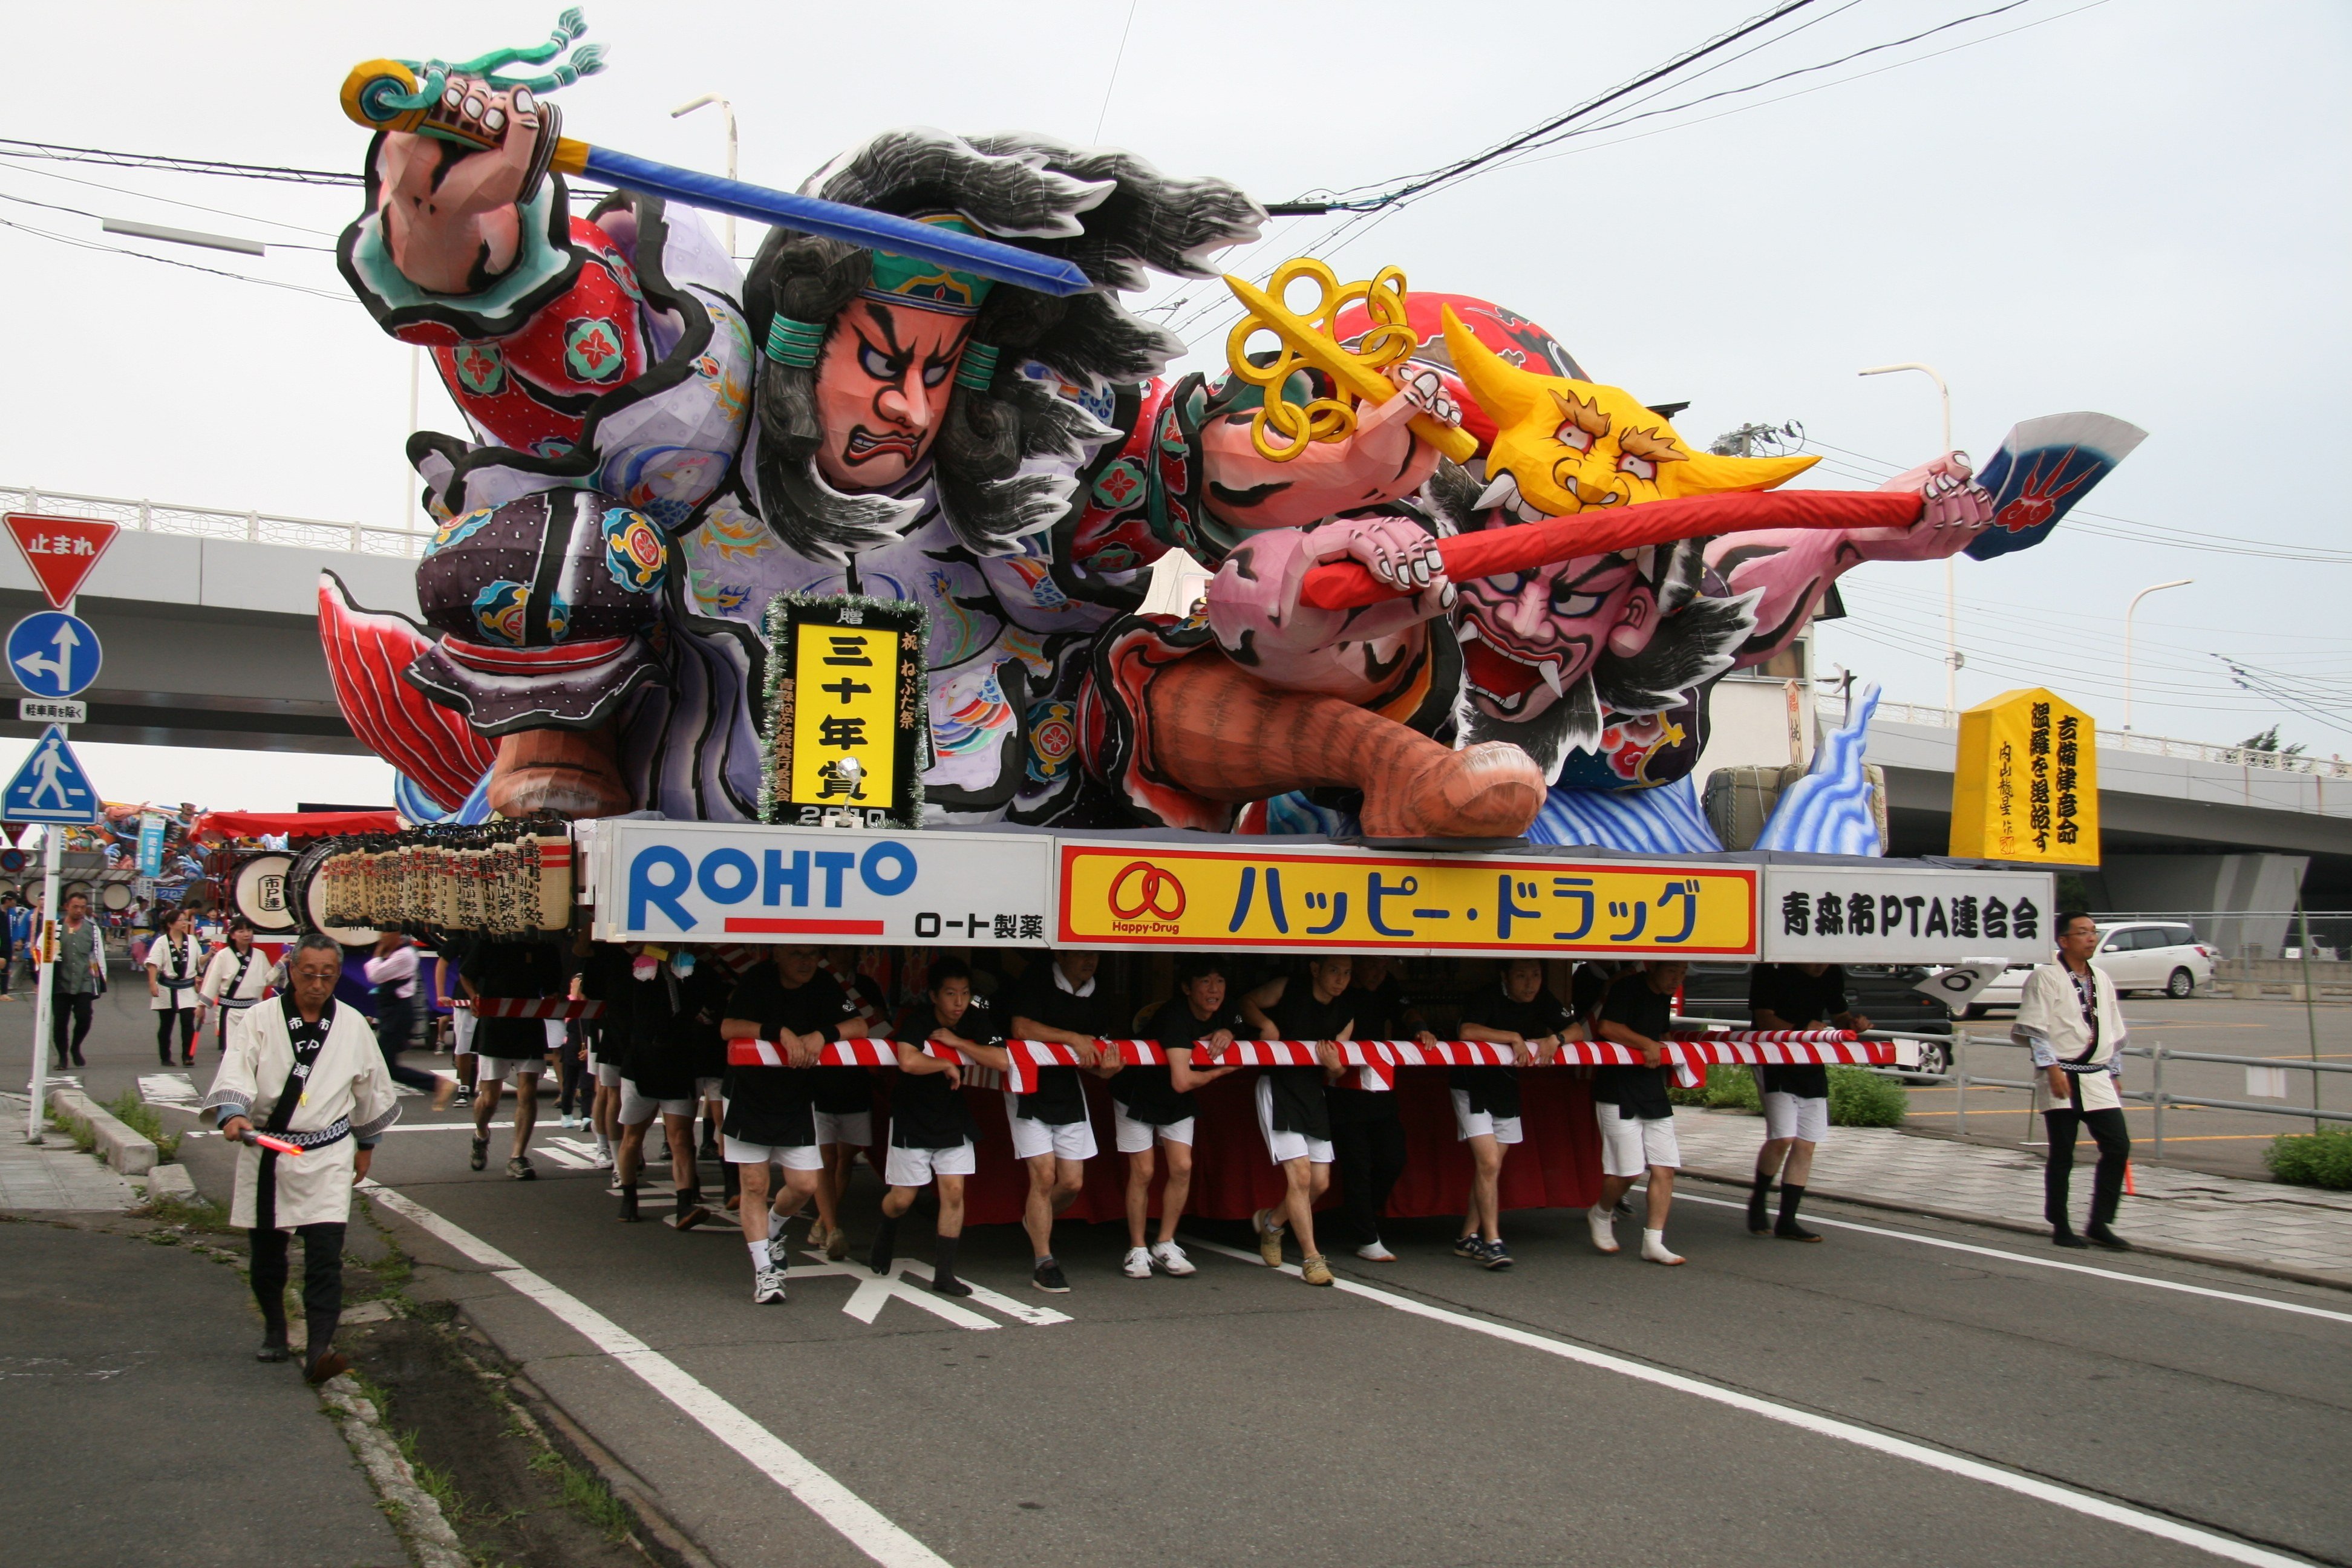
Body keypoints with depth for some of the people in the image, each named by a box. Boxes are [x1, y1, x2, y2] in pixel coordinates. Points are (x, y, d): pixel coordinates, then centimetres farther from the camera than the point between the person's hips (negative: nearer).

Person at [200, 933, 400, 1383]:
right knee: (265, 1250, 13)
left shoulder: (352, 1025, 3)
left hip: (327, 1155, -1)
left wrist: (366, 1144, 22)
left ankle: (320, 1349, -17)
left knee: (325, 1253, -12)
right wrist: (234, 1114, -32)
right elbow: (236, 1071, -13)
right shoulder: (262, 1019, -2)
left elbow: (371, 1086, 16)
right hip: (265, 1153, 1)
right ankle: (273, 1330, 34)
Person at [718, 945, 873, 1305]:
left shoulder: (823, 986, -2)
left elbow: (859, 1025, -7)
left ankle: (772, 1230, 31)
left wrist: (821, 1035, -24)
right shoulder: (758, 980, -12)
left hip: (797, 1102, 3)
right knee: (754, 1184, -3)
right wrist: (781, 1032, -33)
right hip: (749, 1098, -3)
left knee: (805, 1186, 0)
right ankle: (764, 1269, 3)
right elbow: (728, 1028, -23)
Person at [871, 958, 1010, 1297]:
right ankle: (886, 1236, 38)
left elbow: (1002, 1061, -19)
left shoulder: (977, 1020, -9)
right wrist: (948, 1066, -26)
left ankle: (944, 1274, 1)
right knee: (902, 1199, 3)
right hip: (912, 1118, -3)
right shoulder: (917, 1020, -22)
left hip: (954, 1118, 3)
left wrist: (957, 1042, -23)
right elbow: (908, 1062, -41)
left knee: (954, 1191, -6)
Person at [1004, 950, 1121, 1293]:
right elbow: (1021, 1028, -22)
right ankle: (1043, 1262, 0)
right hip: (1029, 1089, -5)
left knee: (1072, 1183, 3)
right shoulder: (1037, 980, -10)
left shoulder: (1100, 999, 3)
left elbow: (1102, 1059, 5)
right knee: (1044, 1176, -11)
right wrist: (1074, 1039, -23)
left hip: (1070, 1093, 5)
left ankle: (1036, 1221, 34)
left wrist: (1109, 1066, -20)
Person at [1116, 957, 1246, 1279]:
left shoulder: (1226, 1013, -12)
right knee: (1142, 1172, -5)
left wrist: (1227, 1034, -15)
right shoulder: (1176, 1017, -34)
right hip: (1137, 1093, -6)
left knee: (1182, 1167, -4)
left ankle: (1165, 1246, 8)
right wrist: (1220, 1071, -21)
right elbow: (1183, 1081, -40)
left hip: (1177, 1103, 6)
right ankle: (1137, 1250, 7)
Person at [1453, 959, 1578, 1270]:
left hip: (1509, 1091, 6)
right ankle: (1492, 1241, -12)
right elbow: (1467, 1032, -37)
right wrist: (1514, 1038, -34)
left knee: (1490, 1167, 8)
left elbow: (1577, 1030, -2)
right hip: (1473, 1089, -6)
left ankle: (1468, 1238, 16)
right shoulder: (1487, 1000, -21)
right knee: (1489, 1164, -15)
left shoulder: (1543, 1002, -1)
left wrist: (1555, 1039, -24)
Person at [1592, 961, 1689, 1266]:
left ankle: (1653, 1242, 5)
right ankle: (1601, 1215, 22)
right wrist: (1647, 1044, -19)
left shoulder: (1664, 997, 14)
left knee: (1665, 1168, 0)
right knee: (1627, 1169, -7)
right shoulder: (1628, 988, -11)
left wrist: (1660, 1046, 9)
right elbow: (1608, 1028, -24)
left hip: (1653, 1091, 8)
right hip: (1618, 1092, -8)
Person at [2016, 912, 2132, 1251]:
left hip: (2097, 1077, 6)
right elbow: (2035, 1030, -10)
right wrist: (2052, 1069, -17)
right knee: (2062, 1155, 0)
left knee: (2118, 1146, -3)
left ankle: (2100, 1223, 8)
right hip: (2061, 1077, -6)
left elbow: (2114, 1032, 22)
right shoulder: (2045, 978, -5)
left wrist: (2114, 1073, 19)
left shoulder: (2102, 980, 14)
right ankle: (2060, 1227, 11)